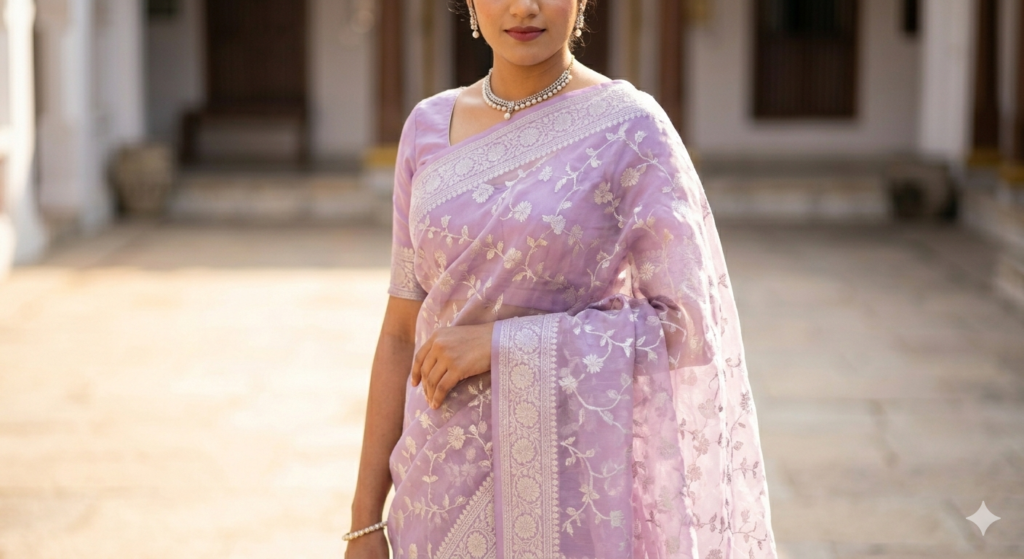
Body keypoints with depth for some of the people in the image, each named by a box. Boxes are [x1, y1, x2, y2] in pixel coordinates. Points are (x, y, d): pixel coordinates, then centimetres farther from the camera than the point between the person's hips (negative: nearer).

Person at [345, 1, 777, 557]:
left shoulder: (631, 129, -8)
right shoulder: (429, 127, 6)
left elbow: (689, 327, -12)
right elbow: (404, 331, 8)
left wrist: (502, 344, -17)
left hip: (573, 488, -4)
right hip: (450, 489, 4)